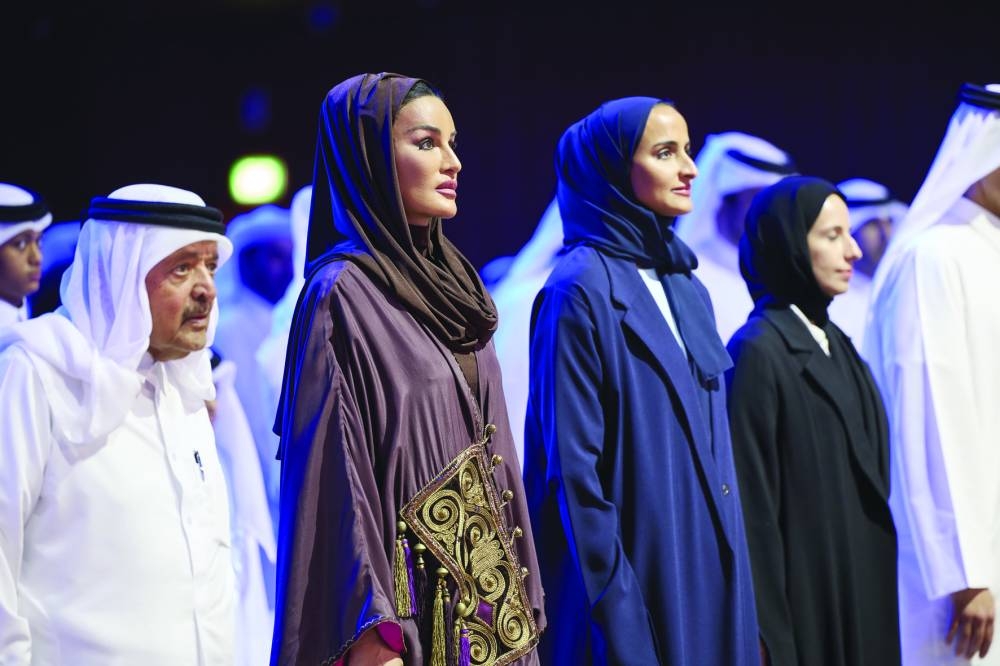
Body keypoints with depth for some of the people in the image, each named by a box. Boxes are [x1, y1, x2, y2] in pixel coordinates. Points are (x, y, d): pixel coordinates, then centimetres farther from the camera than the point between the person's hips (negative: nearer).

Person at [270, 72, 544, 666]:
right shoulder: (342, 293, -11)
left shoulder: (446, 281, 11)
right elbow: (335, 472, -16)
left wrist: (522, 596, 12)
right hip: (415, 593, -7)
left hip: (487, 600, 7)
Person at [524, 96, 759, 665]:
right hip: (633, 578, -8)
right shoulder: (580, 292, -12)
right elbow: (572, 470, -16)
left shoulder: (686, 288, 13)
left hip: (701, 573, 8)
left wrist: (741, 602, 14)